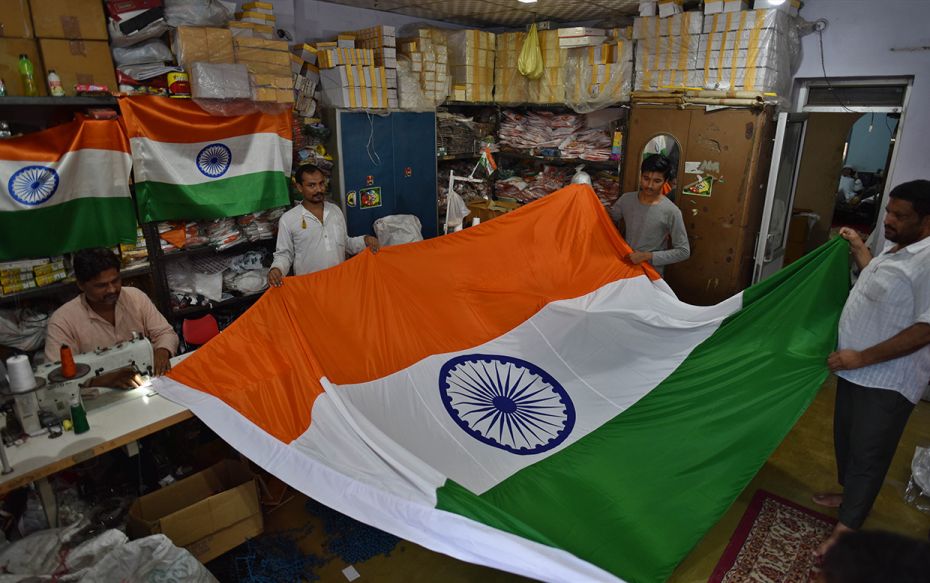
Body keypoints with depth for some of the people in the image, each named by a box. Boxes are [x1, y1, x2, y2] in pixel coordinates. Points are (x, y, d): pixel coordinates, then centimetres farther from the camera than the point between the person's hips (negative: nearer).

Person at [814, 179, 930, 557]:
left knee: (867, 454, 4)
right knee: (846, 439, 22)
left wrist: (862, 358, -24)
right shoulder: (895, 249, 8)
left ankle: (846, 529, 18)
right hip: (855, 370, 9)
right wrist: (858, 249, 24)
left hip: (888, 381, -9)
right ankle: (850, 497, 44)